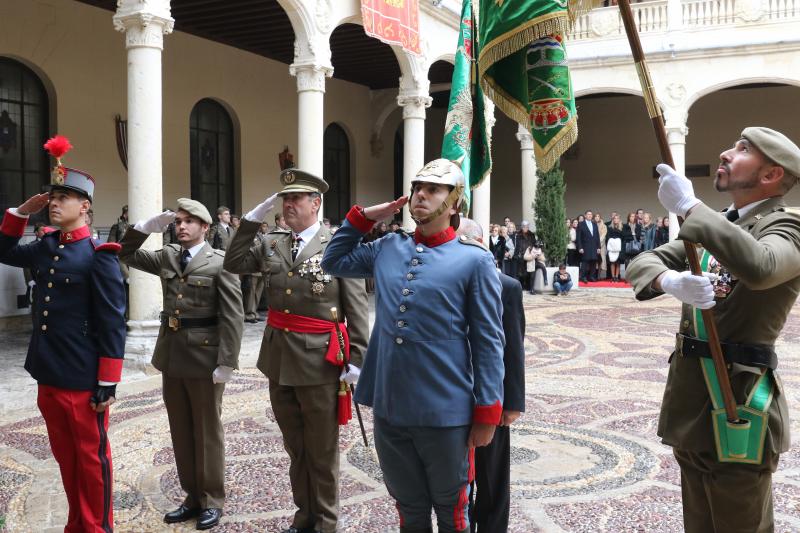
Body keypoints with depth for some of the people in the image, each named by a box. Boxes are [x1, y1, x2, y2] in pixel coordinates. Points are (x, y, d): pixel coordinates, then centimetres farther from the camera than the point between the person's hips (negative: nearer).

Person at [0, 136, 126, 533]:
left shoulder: (99, 256, -13)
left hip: (83, 379, -7)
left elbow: (112, 324, -15)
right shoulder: (45, 248, 7)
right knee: (64, 455, 17)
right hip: (48, 375, 7)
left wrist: (107, 383, -16)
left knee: (91, 457, 7)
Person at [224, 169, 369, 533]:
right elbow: (233, 264, 8)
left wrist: (356, 359, -14)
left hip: (320, 363, -5)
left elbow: (357, 308, -10)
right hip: (278, 360, 5)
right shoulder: (271, 244, 7)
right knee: (295, 447, 19)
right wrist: (252, 219, 1)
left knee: (322, 450, 10)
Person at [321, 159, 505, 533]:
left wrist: (487, 412, -7)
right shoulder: (387, 249, 8)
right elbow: (334, 262, 21)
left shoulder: (475, 259, -7)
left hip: (445, 413, -4)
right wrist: (363, 217, 10)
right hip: (389, 409, 4)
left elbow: (489, 342, -6)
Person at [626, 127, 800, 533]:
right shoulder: (715, 226, 14)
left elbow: (759, 267, -34)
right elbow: (642, 263, 5)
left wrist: (690, 207, -28)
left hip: (738, 402, -7)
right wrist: (670, 280, -18)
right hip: (692, 399, 7)